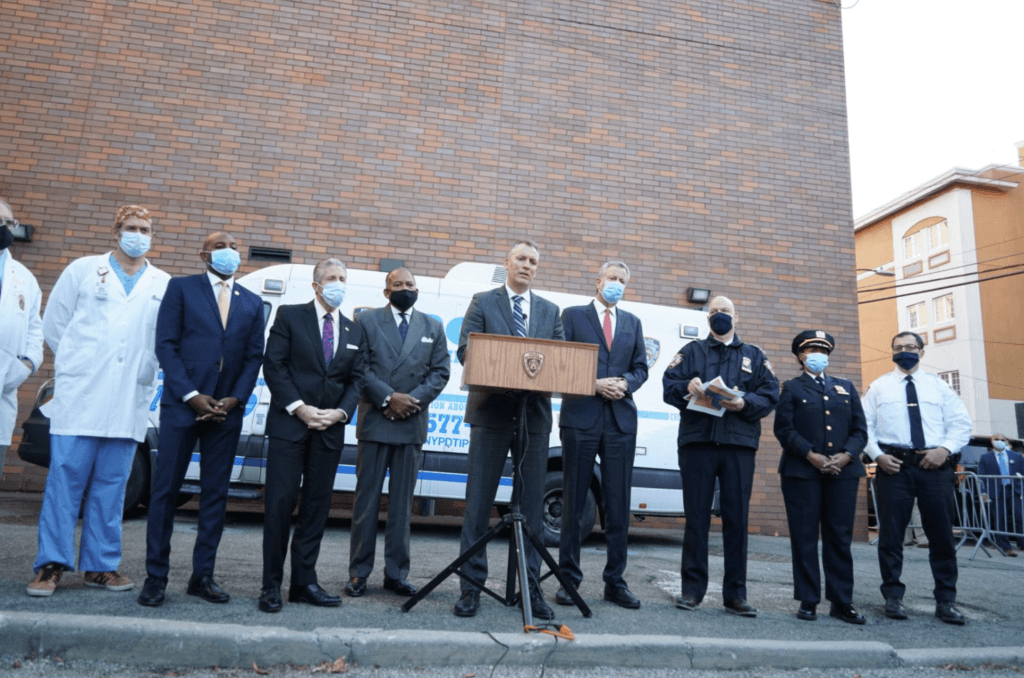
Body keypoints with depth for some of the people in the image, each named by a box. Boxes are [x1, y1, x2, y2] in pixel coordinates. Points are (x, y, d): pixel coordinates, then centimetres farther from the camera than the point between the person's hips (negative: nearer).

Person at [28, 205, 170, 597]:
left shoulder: (164, 285, 11)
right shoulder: (83, 270, 9)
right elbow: (53, 323, 10)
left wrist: (145, 373, 2)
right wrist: (77, 365, 8)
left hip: (129, 403, 1)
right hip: (79, 397, -1)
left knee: (111, 486, 6)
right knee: (65, 479, -1)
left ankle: (101, 565, 13)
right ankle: (51, 565, 7)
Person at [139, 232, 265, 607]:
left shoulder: (252, 303, 13)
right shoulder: (181, 288, 4)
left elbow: (254, 356, 9)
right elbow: (166, 344, -3)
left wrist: (234, 399, -5)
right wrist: (191, 395, -11)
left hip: (227, 409, 3)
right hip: (181, 404, -3)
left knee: (215, 493, 6)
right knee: (165, 490, 1)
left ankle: (202, 576, 15)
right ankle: (155, 577, 12)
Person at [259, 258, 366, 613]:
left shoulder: (354, 331, 14)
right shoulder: (289, 316, 3)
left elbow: (357, 379, 11)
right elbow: (273, 364, -4)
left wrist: (341, 412, -6)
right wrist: (298, 407, -12)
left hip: (330, 428, 4)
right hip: (289, 423, -4)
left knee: (317, 505, 7)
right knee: (281, 502, -3)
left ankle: (304, 582, 16)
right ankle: (272, 585, 8)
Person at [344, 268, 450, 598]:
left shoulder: (433, 327, 13)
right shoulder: (367, 321, 6)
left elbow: (440, 372, 6)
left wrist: (413, 399, -8)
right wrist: (389, 397, -13)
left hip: (412, 424, 2)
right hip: (375, 422, -2)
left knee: (402, 502, 7)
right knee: (367, 498, 3)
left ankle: (396, 574, 15)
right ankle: (359, 572, 13)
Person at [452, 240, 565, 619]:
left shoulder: (550, 311, 17)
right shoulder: (483, 302, 8)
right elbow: (465, 350, -1)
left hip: (535, 414, 3)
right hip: (492, 411, -2)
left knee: (531, 503, 7)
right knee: (479, 501, 1)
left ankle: (531, 586, 16)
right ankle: (472, 586, 11)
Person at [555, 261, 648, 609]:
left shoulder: (633, 322, 18)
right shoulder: (573, 315, 6)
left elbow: (640, 368, 14)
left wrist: (625, 383, -7)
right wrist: (595, 384, -12)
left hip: (621, 419, 3)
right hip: (581, 416, -3)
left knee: (619, 504, 5)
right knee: (574, 501, 3)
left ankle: (615, 581, 15)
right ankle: (569, 578, 13)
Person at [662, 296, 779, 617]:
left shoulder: (754, 356, 19)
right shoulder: (692, 351, 17)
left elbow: (770, 395, 6)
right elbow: (668, 384, 4)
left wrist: (744, 403, -13)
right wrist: (686, 388, -17)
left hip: (739, 445, 1)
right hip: (697, 441, 0)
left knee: (737, 519, 2)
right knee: (696, 517, 1)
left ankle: (735, 593, 11)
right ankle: (692, 590, 10)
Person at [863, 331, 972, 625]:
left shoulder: (938, 386, 14)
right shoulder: (879, 387, 10)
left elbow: (961, 423, 9)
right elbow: (865, 426, 6)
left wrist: (945, 449, -7)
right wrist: (877, 455, -8)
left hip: (935, 466, 2)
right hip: (893, 465, -1)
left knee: (942, 534, 5)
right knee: (891, 534, 0)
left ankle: (946, 601, 17)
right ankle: (893, 597, 12)